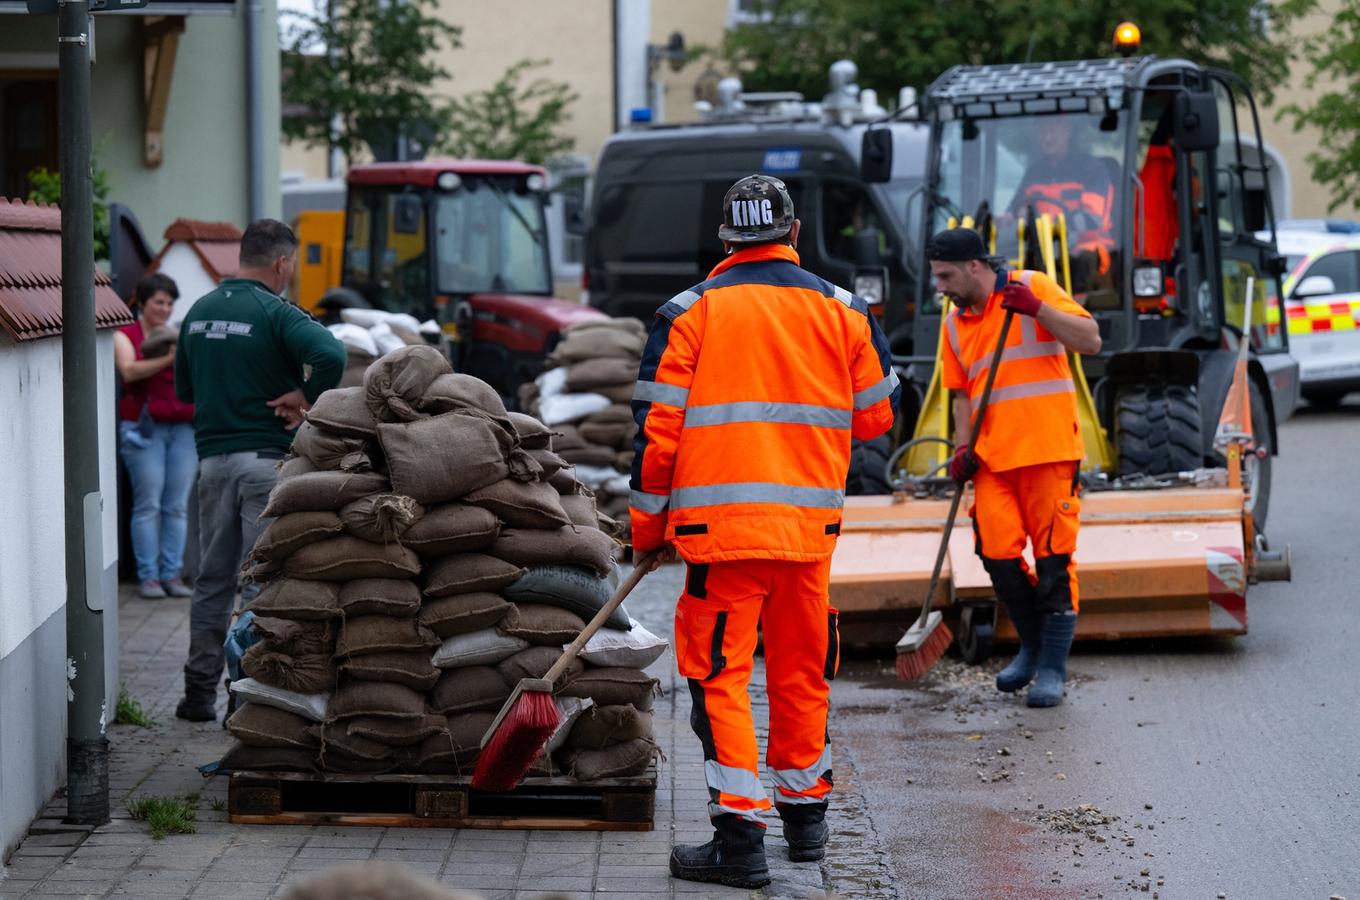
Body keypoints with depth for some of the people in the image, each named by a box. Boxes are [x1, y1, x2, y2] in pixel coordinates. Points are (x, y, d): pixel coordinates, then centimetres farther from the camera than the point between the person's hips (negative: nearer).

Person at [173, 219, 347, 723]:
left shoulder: (199, 312, 11)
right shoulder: (274, 312, -12)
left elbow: (183, 388, 20)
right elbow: (331, 355, -28)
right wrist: (305, 397, -14)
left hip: (212, 455, 6)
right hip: (267, 455, -6)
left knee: (213, 577, 13)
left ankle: (199, 690, 16)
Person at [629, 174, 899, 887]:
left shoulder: (689, 313, -2)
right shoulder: (842, 310, 6)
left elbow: (658, 429, -3)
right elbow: (876, 415, 15)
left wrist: (648, 525, 9)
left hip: (721, 528, -3)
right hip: (812, 522, 3)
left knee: (720, 674, 0)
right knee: (800, 668, 17)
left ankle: (740, 836, -6)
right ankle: (805, 814, 29)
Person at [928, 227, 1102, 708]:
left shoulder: (1032, 288, -3)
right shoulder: (955, 324, 13)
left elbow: (1090, 340, -10)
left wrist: (1036, 309, -20)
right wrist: (962, 447, 6)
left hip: (1049, 451, -5)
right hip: (993, 457, 5)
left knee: (1053, 559, -3)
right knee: (998, 555, -1)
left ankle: (1053, 668, 4)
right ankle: (1033, 647, 21)